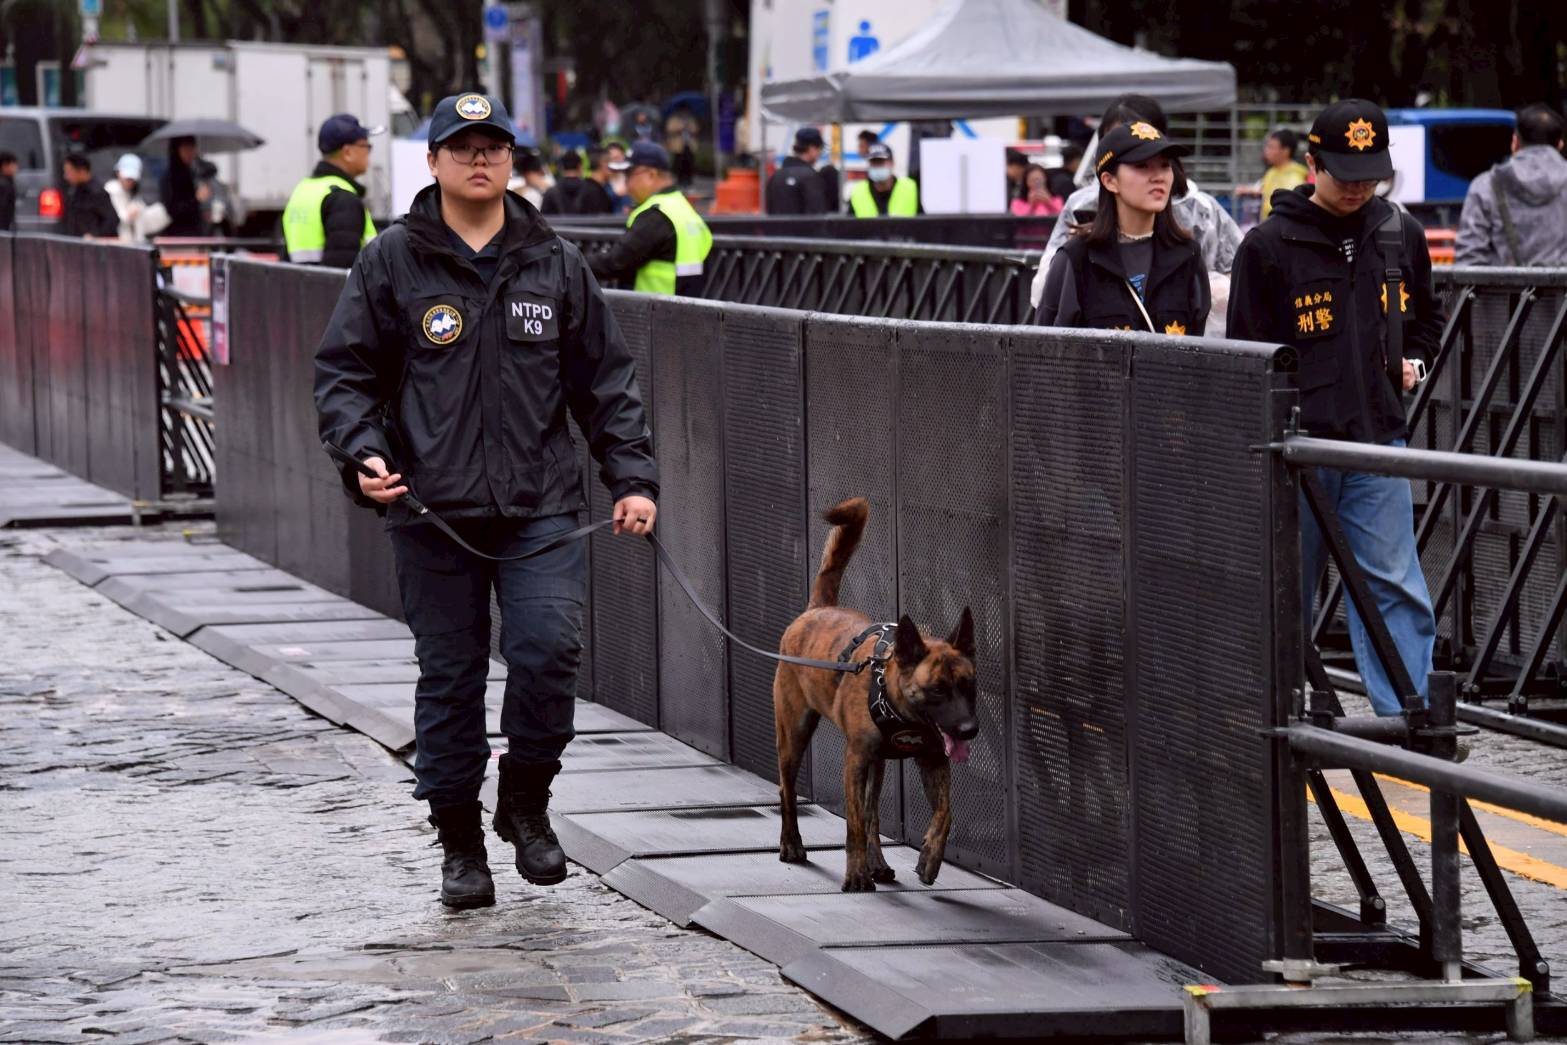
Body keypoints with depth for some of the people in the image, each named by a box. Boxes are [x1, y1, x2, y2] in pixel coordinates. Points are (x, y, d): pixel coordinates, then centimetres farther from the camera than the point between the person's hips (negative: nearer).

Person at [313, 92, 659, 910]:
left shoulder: (555, 265, 10)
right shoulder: (391, 265, 4)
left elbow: (606, 380, 13)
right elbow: (345, 372, 5)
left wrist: (633, 477, 5)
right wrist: (362, 453, -11)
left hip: (541, 505, 1)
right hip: (432, 511, -1)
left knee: (549, 649, -14)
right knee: (449, 674, 4)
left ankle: (526, 802, 9)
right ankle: (459, 840, 16)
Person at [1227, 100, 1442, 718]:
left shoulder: (1401, 237, 8)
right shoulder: (1268, 245, -5)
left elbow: (1425, 317, 28)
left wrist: (1413, 359, 8)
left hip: (1377, 440, 3)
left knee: (1394, 586, -4)